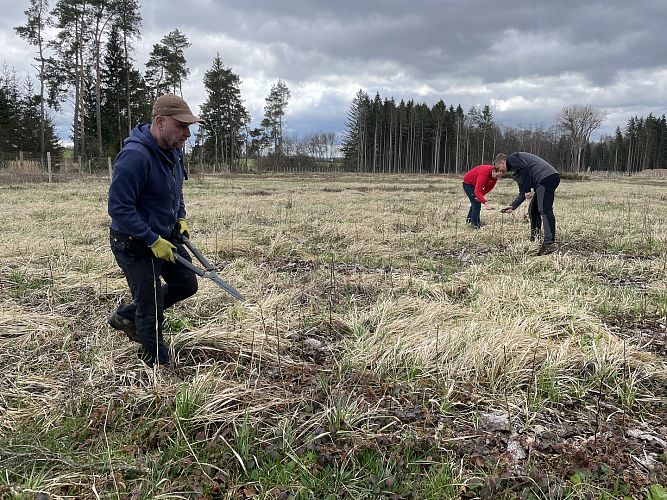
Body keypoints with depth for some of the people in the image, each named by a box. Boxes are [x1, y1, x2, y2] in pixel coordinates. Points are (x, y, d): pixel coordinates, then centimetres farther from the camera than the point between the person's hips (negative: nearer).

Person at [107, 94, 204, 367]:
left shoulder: (173, 150, 1)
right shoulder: (135, 155, -27)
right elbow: (119, 208, -27)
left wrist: (180, 218, 7)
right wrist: (153, 241, -24)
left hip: (165, 236, 9)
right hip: (135, 244, -9)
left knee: (186, 284, 19)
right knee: (152, 313, 2)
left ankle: (125, 315, 32)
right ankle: (159, 366, 23)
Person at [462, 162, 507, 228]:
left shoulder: (495, 175, -18)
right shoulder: (484, 174, -41)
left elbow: (490, 187, -8)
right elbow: (477, 191, -44)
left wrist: (480, 195, -23)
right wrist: (485, 203, -52)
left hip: (476, 184, 8)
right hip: (468, 183, -8)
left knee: (476, 202, 18)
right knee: (476, 203, -15)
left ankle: (469, 219, 37)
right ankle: (475, 224, -10)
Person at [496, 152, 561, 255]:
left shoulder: (512, 158, 5)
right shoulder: (515, 171, 31)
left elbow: (525, 168, -14)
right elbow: (522, 193, 31)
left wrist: (527, 190, -14)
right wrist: (513, 206, 30)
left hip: (545, 178, -10)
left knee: (544, 210, -16)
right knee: (533, 210, 15)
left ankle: (550, 244, -22)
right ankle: (534, 242, 18)